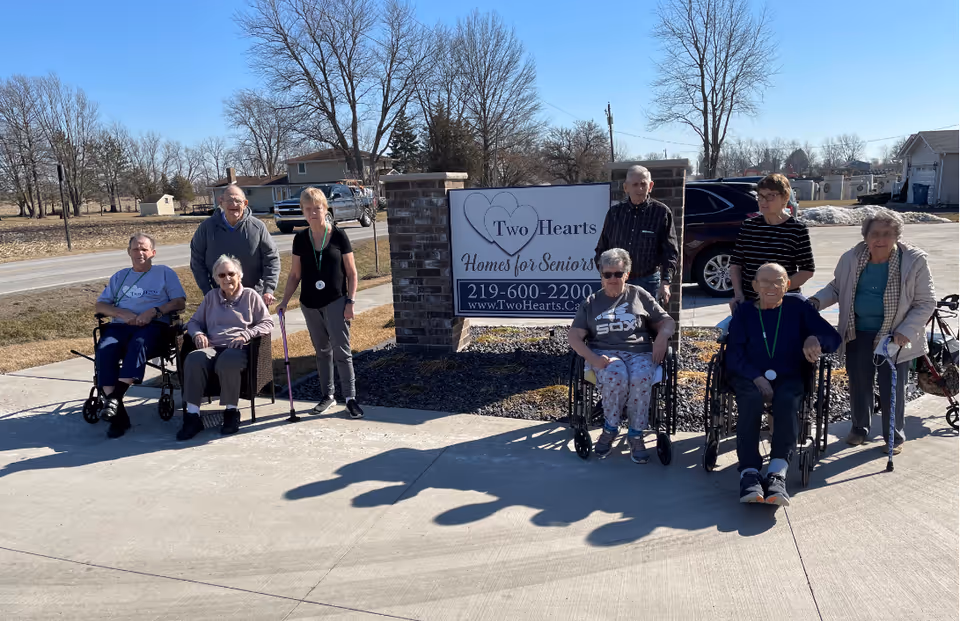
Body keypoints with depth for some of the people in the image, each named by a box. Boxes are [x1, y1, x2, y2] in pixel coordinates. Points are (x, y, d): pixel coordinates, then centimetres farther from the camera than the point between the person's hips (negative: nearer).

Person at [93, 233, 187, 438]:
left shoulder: (165, 273, 18)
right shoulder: (120, 276, 28)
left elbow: (180, 302, 5)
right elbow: (100, 305, 19)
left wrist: (153, 311, -11)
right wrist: (123, 313, -3)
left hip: (153, 325, -3)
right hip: (121, 324, 3)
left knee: (138, 344, -39)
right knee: (104, 349, -30)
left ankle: (115, 397, -43)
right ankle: (118, 413, -34)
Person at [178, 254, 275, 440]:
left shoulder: (250, 296, 14)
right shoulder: (211, 296, 25)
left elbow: (267, 323, 6)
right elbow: (194, 321, 26)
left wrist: (246, 335, -10)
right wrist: (198, 334, 1)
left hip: (238, 348, -3)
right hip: (213, 346, 3)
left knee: (227, 362, -40)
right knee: (193, 360, -33)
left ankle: (232, 411, -22)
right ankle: (192, 416, -30)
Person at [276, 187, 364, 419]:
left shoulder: (338, 236, -6)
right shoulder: (300, 239, 3)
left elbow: (351, 272, -3)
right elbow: (295, 274, 9)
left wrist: (350, 301, -10)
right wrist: (285, 301, 2)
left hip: (336, 302, -4)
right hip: (310, 305, 4)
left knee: (342, 351, -5)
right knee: (322, 351, 13)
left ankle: (350, 398, 3)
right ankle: (328, 395, 24)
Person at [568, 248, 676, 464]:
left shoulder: (639, 295, 19)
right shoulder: (592, 303, 18)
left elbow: (667, 322, 18)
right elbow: (574, 336, 6)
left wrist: (662, 337, -7)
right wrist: (593, 359, -13)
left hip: (640, 352, 1)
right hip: (605, 354, 0)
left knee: (640, 379, -35)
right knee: (616, 377, -36)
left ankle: (636, 436, -16)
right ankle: (610, 430, -12)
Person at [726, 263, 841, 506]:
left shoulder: (797, 308, 9)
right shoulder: (744, 312, 8)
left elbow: (833, 338, 5)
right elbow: (734, 356, 0)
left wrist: (815, 339, -20)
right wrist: (757, 378, -17)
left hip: (788, 378, 1)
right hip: (749, 378, 0)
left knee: (788, 399, -34)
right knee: (751, 398, -34)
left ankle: (777, 472, -43)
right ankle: (749, 473, -40)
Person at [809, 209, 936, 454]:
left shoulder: (914, 261, -13)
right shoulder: (851, 258, -5)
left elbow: (926, 303, -8)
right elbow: (836, 288, 9)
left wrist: (905, 333, -20)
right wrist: (817, 300, -11)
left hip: (894, 337, -3)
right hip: (858, 333, 3)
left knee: (892, 388, 8)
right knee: (859, 384, 15)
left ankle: (894, 437, 28)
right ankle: (859, 429, 36)